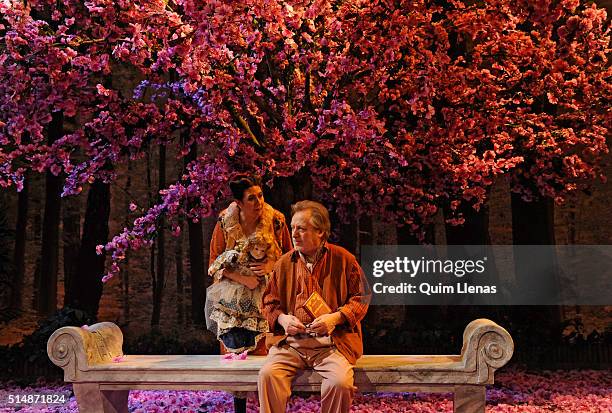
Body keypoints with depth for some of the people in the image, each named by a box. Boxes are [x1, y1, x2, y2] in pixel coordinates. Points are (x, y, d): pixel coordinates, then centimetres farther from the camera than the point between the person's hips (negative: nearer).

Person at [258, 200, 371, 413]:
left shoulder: (343, 259, 3)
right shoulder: (284, 263, 10)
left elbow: (362, 298, 5)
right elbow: (269, 302, 18)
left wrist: (336, 317, -11)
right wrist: (282, 318, -4)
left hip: (332, 341, -2)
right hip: (291, 342, 2)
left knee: (340, 381, -28)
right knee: (267, 374, -25)